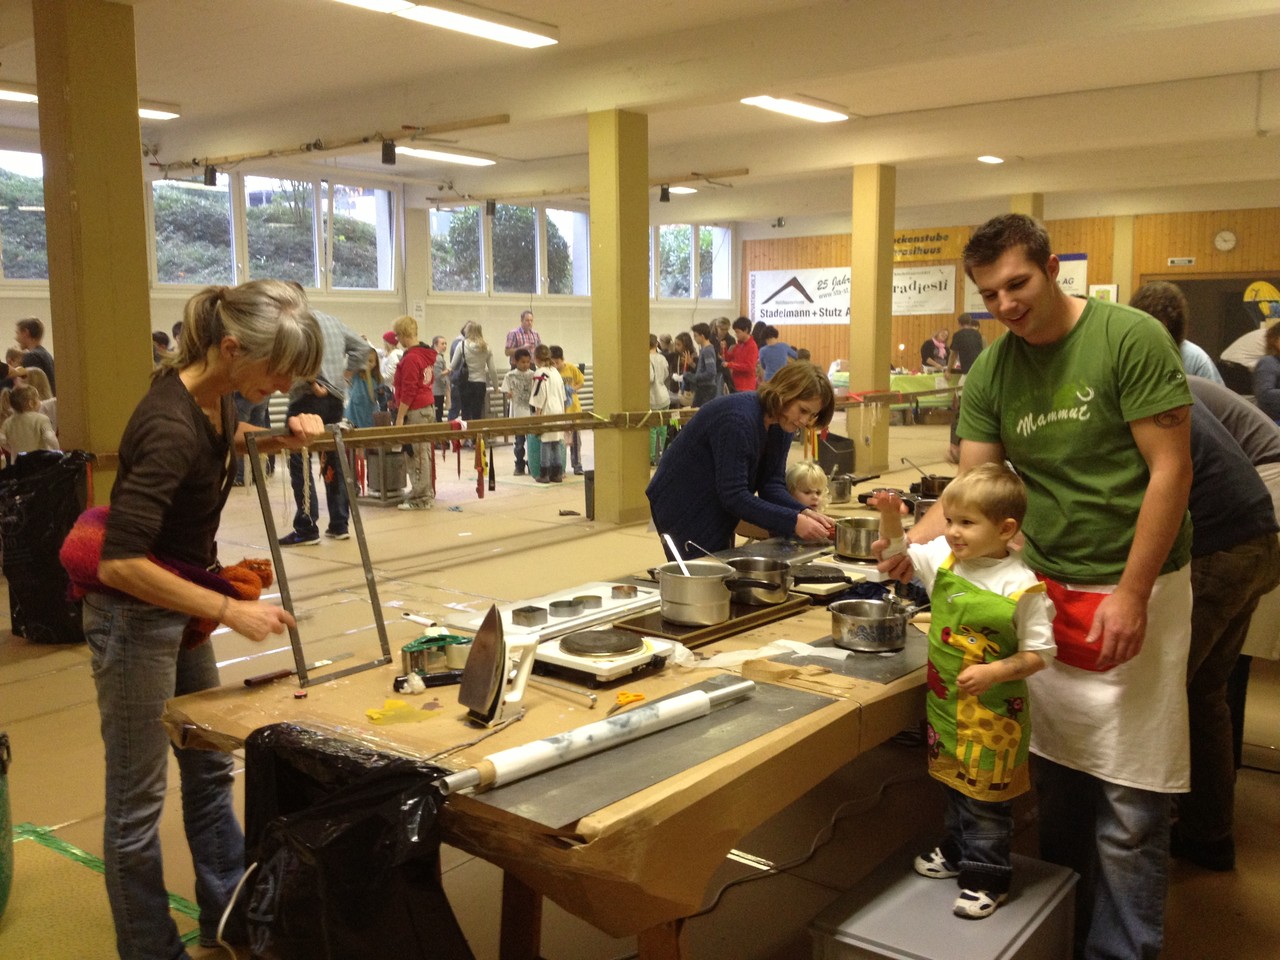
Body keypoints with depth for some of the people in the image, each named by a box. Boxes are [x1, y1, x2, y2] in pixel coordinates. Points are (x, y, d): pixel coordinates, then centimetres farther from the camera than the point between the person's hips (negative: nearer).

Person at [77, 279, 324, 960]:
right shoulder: (171, 425, -30)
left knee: (210, 769, 18)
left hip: (180, 607, 9)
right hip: (135, 615, -9)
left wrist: (280, 436, 1)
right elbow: (121, 564, -32)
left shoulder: (213, 393, -5)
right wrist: (230, 610, -28)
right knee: (138, 799, 5)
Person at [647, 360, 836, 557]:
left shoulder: (780, 426, -4)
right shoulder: (739, 419, -30)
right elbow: (734, 495, -32)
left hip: (718, 512, 9)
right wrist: (793, 522, -34)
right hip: (684, 509, -8)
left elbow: (772, 484, -3)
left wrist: (804, 512, -21)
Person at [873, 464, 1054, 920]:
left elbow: (1039, 653, -15)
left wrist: (994, 672, -27)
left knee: (986, 798, 7)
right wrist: (890, 517, -10)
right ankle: (958, 852, 43)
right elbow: (898, 555, 7)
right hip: (946, 702, 6)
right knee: (956, 785, 23)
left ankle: (987, 880, 24)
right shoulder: (943, 557, -5)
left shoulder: (1021, 587, -21)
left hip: (993, 713, -6)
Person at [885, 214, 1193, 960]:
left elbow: (1171, 470, -13)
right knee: (1057, 778, 13)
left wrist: (1130, 595, -16)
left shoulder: (1131, 338, -11)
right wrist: (911, 540, -17)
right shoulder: (991, 371, 3)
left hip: (1132, 592, -4)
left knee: (1128, 802, 0)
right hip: (1046, 590, 5)